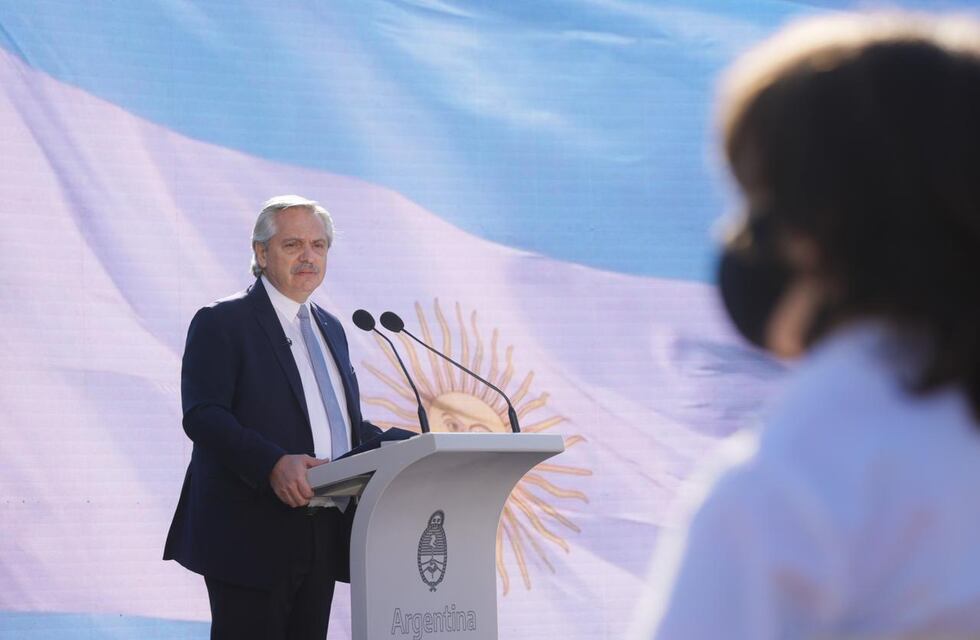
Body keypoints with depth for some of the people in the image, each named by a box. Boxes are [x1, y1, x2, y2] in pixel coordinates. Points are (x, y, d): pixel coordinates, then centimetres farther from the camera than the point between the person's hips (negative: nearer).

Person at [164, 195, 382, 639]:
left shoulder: (330, 329, 20)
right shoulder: (221, 323, -4)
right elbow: (202, 416, -15)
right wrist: (273, 463, -29)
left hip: (321, 540, 7)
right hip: (251, 538, -7)